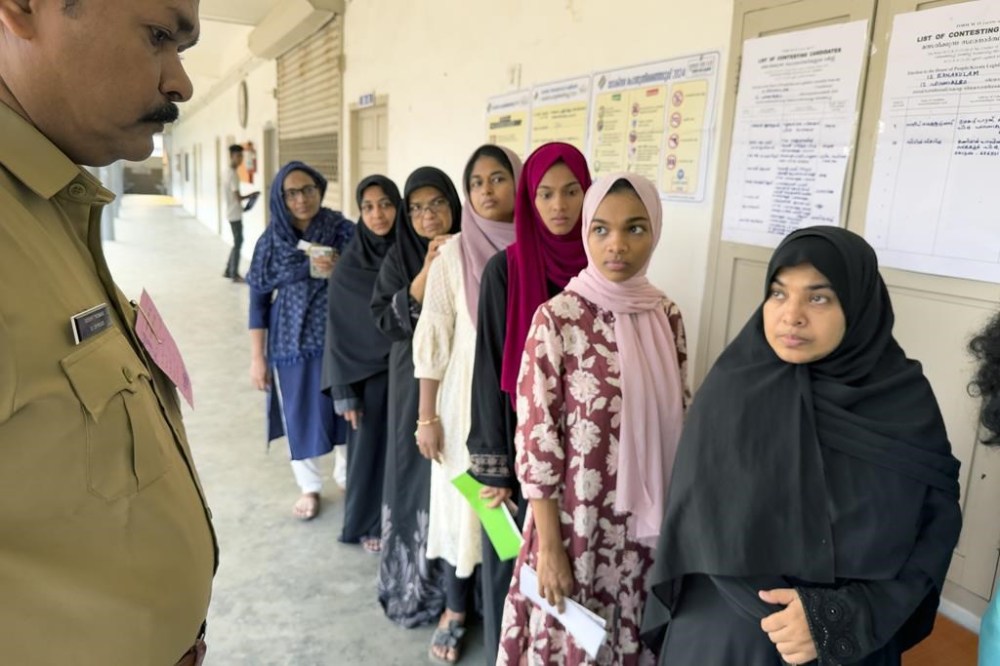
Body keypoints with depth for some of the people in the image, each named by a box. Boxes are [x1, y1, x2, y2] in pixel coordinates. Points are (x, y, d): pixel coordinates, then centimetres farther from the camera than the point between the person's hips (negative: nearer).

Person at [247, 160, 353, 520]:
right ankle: (310, 488, 30)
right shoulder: (271, 240, -2)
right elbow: (258, 300, 1)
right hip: (292, 342, 1)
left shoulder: (344, 230, -4)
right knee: (300, 413, 10)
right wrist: (257, 357, -1)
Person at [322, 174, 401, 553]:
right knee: (369, 448, 10)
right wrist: (344, 393, -8)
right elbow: (339, 332, -7)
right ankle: (368, 524, 31)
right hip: (367, 374, -2)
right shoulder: (348, 267, -8)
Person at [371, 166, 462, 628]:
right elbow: (384, 320, -12)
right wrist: (425, 274, -22)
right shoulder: (400, 258, -1)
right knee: (417, 472, 5)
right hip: (415, 382, 0)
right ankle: (412, 577, 24)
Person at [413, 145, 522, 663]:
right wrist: (426, 417, -4)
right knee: (463, 502, 12)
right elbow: (432, 340, -4)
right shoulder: (454, 254, -6)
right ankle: (454, 609, 33)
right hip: (469, 401, -1)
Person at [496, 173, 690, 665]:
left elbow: (676, 417, 8)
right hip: (576, 518, -4)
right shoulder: (557, 318, -15)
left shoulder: (667, 316, -1)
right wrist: (549, 543, -12)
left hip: (647, 521, 4)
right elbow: (535, 434, -14)